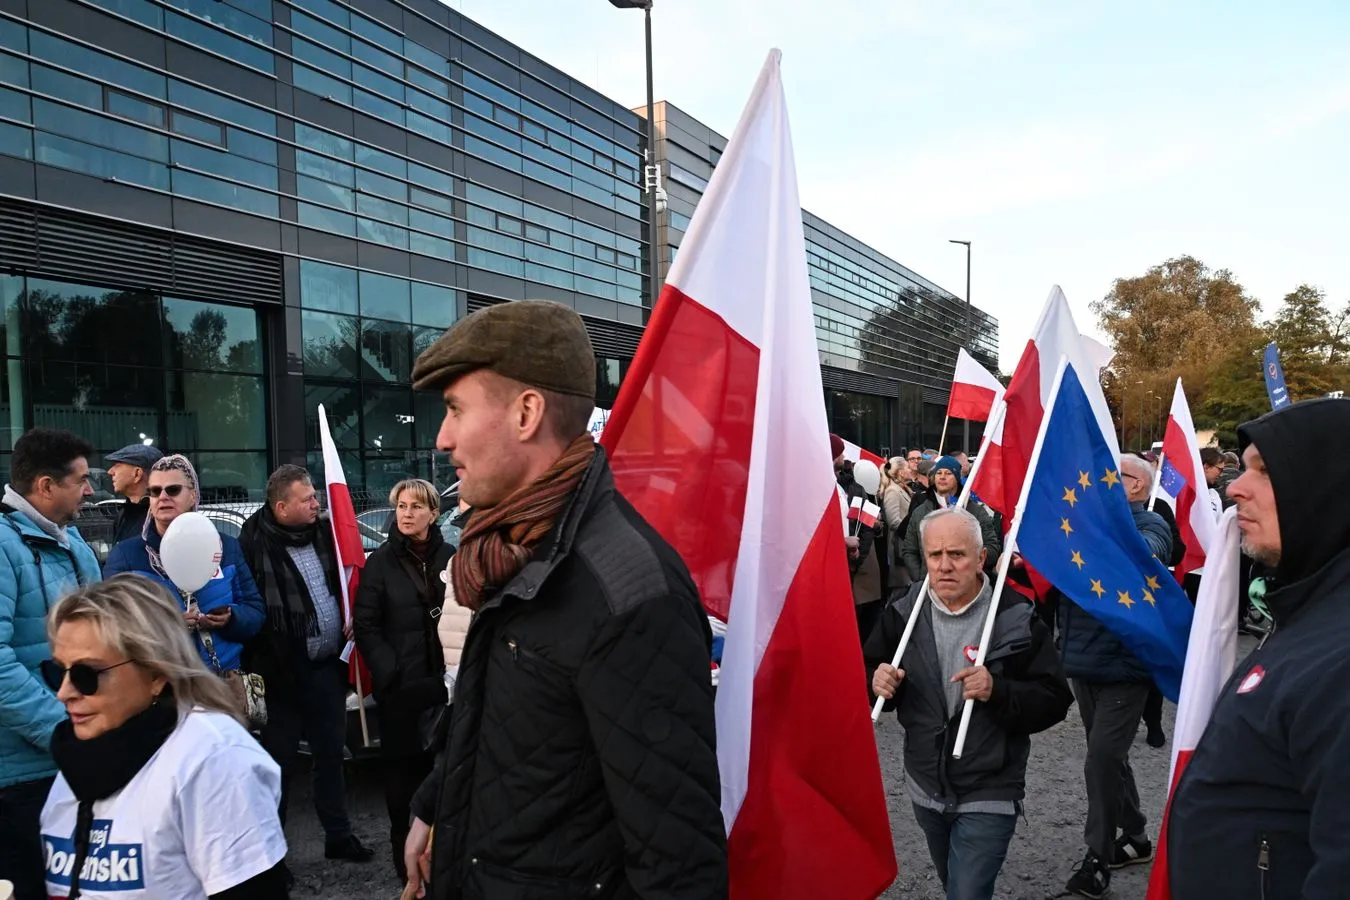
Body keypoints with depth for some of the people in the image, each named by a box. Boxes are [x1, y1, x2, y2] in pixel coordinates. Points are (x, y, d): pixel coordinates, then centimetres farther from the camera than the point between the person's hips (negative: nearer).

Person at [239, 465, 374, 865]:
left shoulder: (323, 531, 5)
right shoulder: (254, 543, -15)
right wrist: (257, 668, -18)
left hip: (327, 666, 6)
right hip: (282, 671, -6)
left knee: (330, 752, 16)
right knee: (279, 758, 7)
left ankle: (339, 835, 29)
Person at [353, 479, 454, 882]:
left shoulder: (451, 557, 5)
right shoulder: (380, 562, 0)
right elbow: (366, 626, -3)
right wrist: (389, 672, -11)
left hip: (445, 680, 2)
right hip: (399, 685, -2)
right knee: (402, 766, 4)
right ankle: (404, 846, 18)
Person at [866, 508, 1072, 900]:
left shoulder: (1016, 619, -16)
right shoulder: (905, 611, -5)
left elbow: (1054, 701, -14)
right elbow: (869, 670, 6)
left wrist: (998, 691, -30)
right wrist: (878, 682, -16)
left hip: (988, 795, -4)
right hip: (926, 788, 5)